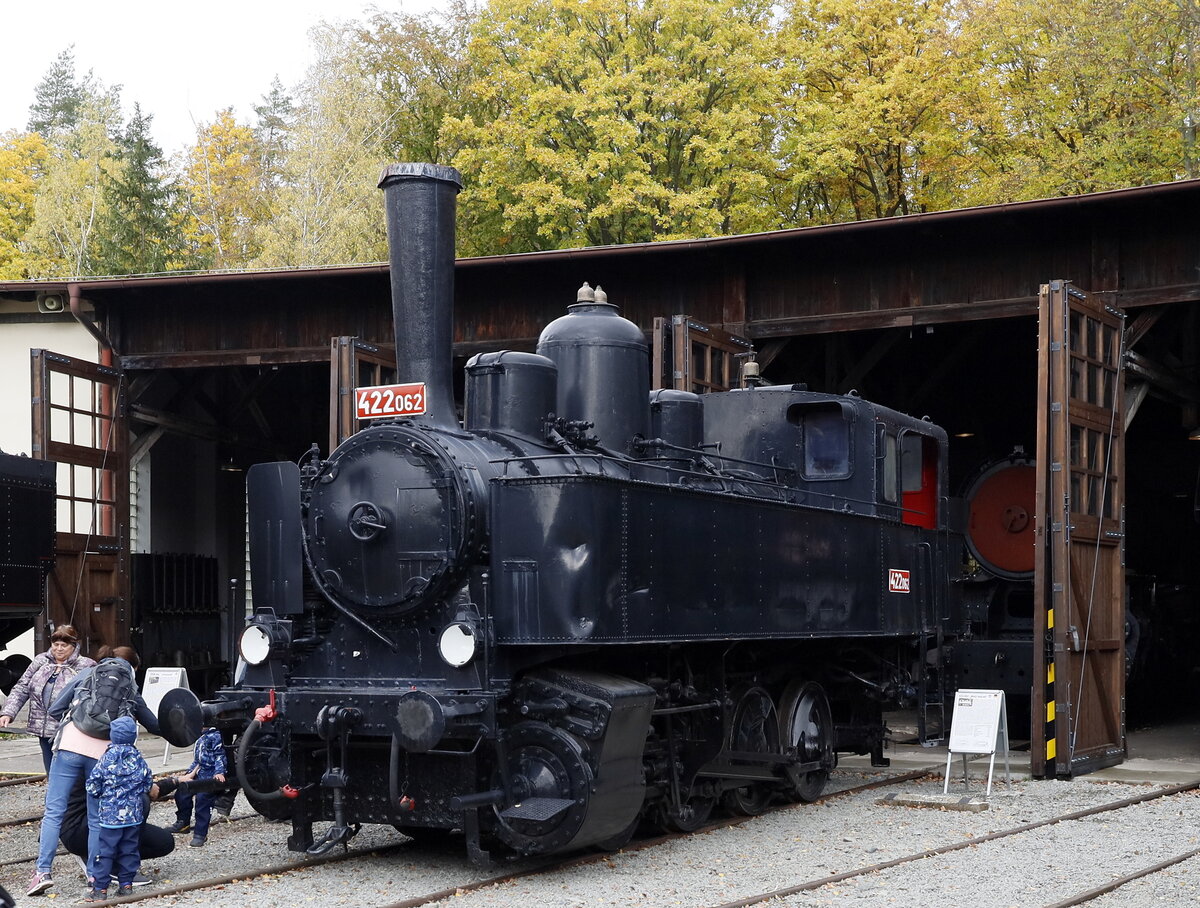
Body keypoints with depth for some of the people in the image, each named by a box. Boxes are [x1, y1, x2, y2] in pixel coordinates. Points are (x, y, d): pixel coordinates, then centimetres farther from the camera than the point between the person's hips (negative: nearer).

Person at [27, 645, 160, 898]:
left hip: (71, 745, -1)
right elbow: (154, 726, 31)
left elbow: (54, 710, 16)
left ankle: (43, 871, -8)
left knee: (54, 811, 1)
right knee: (97, 818, 12)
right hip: (104, 754, 1)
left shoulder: (87, 674, 18)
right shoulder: (132, 690, 20)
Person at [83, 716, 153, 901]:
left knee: (105, 850, 0)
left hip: (111, 815, -4)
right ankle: (126, 884, 15)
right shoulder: (138, 758, 2)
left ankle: (100, 888, 1)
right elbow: (148, 784, 12)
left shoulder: (108, 758, -10)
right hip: (134, 815, 4)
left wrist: (98, 794, 14)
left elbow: (93, 786, -6)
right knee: (129, 849, 12)